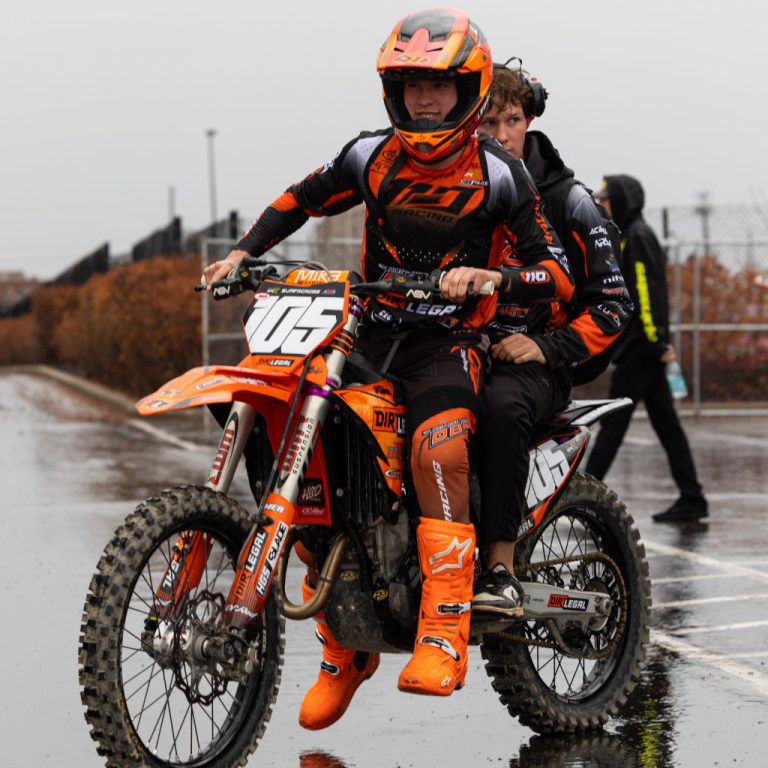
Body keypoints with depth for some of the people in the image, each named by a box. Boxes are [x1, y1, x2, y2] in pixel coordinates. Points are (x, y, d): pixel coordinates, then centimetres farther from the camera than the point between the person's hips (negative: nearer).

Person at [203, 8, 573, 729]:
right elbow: (301, 199, 23)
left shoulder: (497, 173, -3)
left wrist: (491, 276, -24)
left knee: (439, 447, -35)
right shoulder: (372, 155, 7)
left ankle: (444, 633, -37)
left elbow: (557, 275, -5)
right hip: (368, 336, 4)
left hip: (449, 339, -4)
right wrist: (242, 252, 8)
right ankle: (343, 649, 10)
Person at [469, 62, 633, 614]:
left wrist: (546, 346, -14)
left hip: (539, 361, -3)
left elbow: (614, 304, 0)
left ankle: (503, 573, -39)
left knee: (501, 403, -40)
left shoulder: (566, 200, 2)